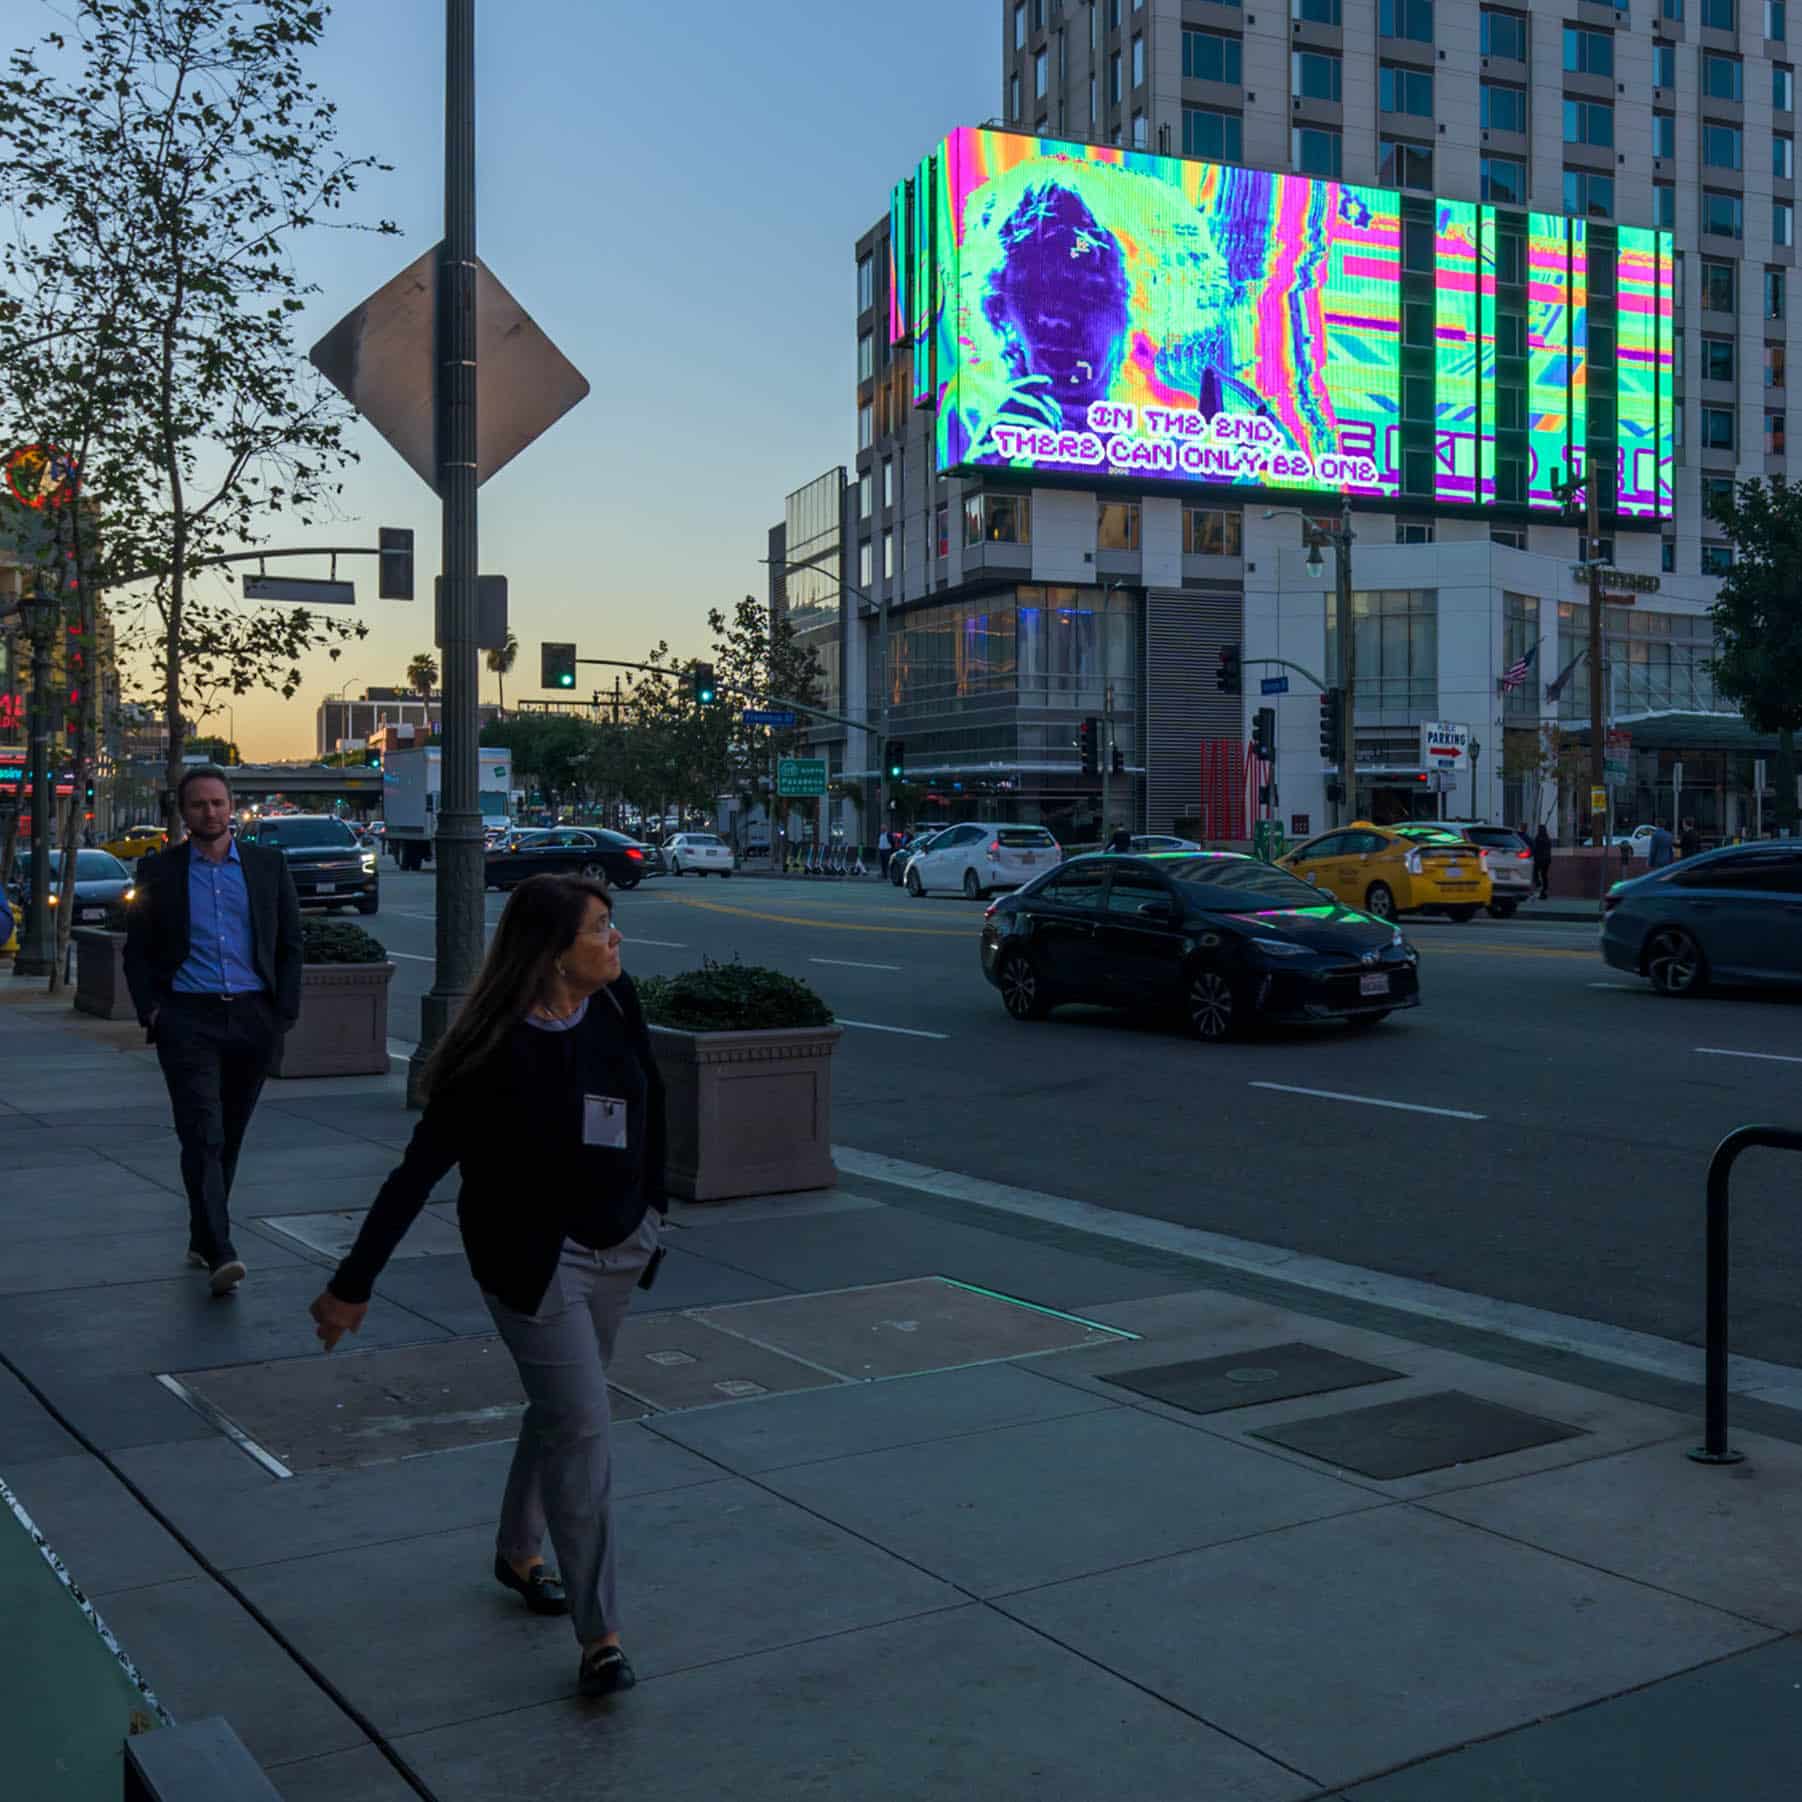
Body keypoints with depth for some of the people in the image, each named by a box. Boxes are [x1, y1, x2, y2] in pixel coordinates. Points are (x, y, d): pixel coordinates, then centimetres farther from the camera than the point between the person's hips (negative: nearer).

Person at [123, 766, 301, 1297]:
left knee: (229, 1137, 11)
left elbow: (290, 944, 9)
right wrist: (150, 1011, -5)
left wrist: (285, 1011, 1)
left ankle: (203, 1238, 27)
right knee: (202, 1136, -12)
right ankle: (220, 1253, -18)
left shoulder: (268, 865, 8)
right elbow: (137, 951, 7)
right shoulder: (157, 870, 5)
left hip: (254, 1017, 2)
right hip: (187, 1019, -2)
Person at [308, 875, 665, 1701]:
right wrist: (353, 1284, -15)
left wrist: (651, 1205, 19)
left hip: (617, 1245, 7)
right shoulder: (499, 1052, -22)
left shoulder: (615, 1004, -5)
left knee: (558, 1408, 21)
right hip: (532, 1256, -7)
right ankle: (599, 1637, -1)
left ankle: (519, 1552, 44)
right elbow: (420, 1168, -18)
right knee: (582, 1426, -10)